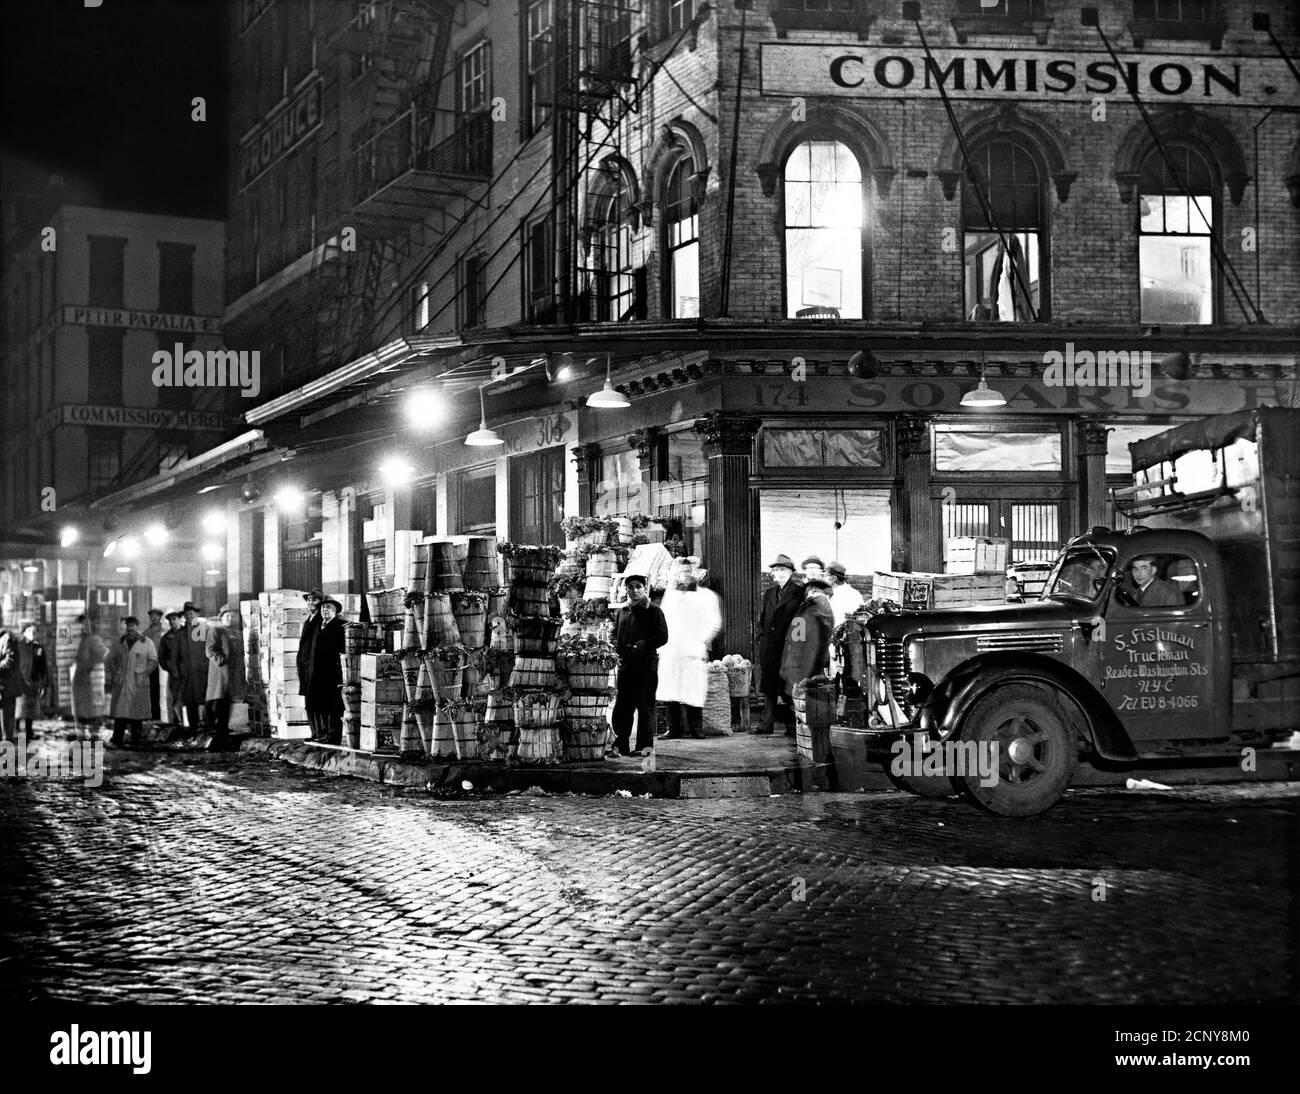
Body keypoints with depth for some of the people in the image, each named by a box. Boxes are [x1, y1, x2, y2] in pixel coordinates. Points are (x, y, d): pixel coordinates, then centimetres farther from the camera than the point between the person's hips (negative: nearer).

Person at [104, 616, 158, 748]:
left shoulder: (146, 643, 4)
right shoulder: (119, 643, 11)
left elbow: (153, 661, 7)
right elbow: (110, 661, 18)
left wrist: (143, 673, -2)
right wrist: (113, 674, 8)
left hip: (139, 684, -1)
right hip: (121, 683, 1)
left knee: (137, 711, -1)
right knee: (120, 712, -6)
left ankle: (135, 739, 5)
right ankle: (117, 739, -6)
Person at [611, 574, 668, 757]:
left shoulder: (653, 611, 0)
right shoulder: (622, 612, 16)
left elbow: (662, 637, -5)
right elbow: (615, 635, 23)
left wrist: (643, 645, -17)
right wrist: (617, 651, 3)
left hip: (646, 664, -5)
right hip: (626, 665, 5)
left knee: (644, 706, -4)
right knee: (622, 706, 5)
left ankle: (644, 746, 0)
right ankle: (621, 746, 13)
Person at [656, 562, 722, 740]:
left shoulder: (706, 596, 6)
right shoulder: (670, 595, 20)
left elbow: (715, 623, 0)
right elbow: (662, 620, 24)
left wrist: (701, 642, -9)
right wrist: (662, 642, 10)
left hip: (693, 651, -4)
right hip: (670, 651, 4)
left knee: (693, 691, -7)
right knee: (670, 690, -1)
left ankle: (695, 729, -2)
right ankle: (674, 728, 2)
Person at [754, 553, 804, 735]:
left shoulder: (799, 593, -3)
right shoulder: (769, 594, 17)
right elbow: (762, 619, 23)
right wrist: (762, 637, 10)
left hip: (788, 647, -6)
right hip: (769, 648, 6)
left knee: (787, 687, -3)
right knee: (769, 687, 6)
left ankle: (792, 723, 7)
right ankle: (766, 724, 7)